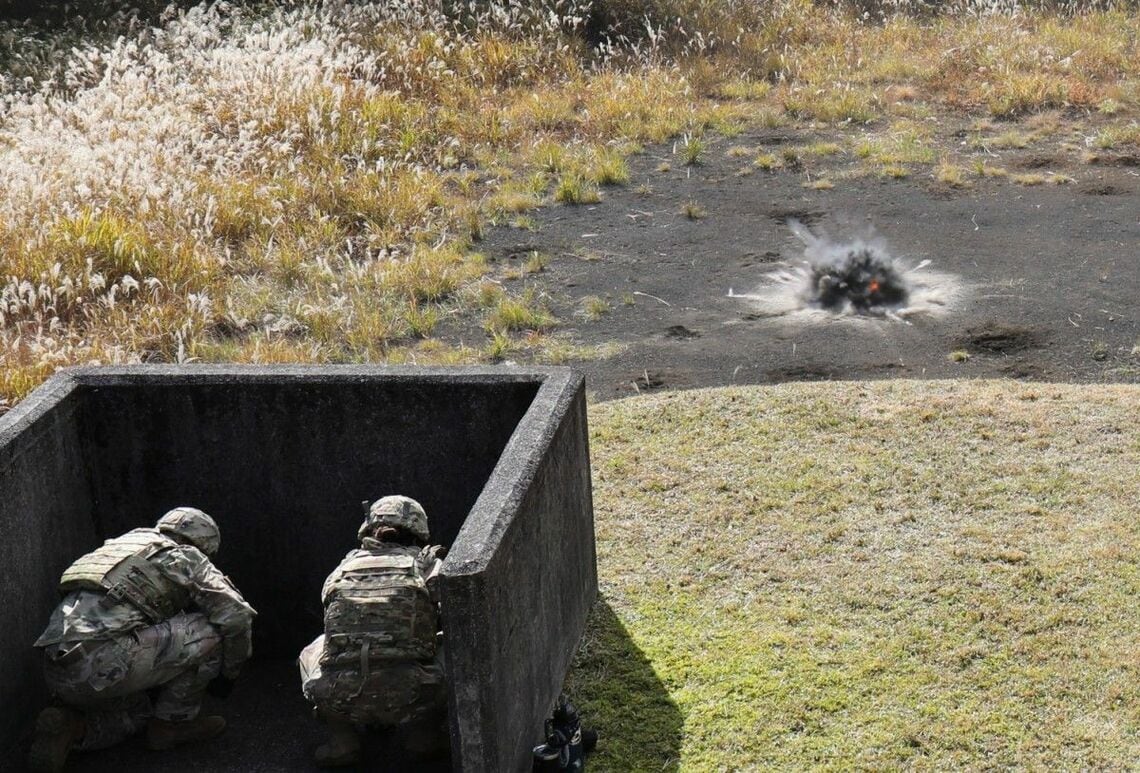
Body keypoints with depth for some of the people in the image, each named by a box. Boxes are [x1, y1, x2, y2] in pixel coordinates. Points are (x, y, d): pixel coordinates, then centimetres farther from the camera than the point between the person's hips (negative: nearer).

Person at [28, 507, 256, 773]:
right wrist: (228, 674, 15)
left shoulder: (126, 544, 31)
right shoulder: (186, 558, 8)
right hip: (101, 665, -8)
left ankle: (67, 727, 8)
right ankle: (171, 723, 11)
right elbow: (237, 615, -2)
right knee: (208, 632, 1)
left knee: (137, 712, 34)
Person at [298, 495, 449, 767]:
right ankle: (421, 731, 16)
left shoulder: (342, 571, 20)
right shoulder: (427, 564, 12)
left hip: (341, 701, 2)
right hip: (410, 698, -2)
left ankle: (341, 738, 18)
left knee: (312, 653, 34)